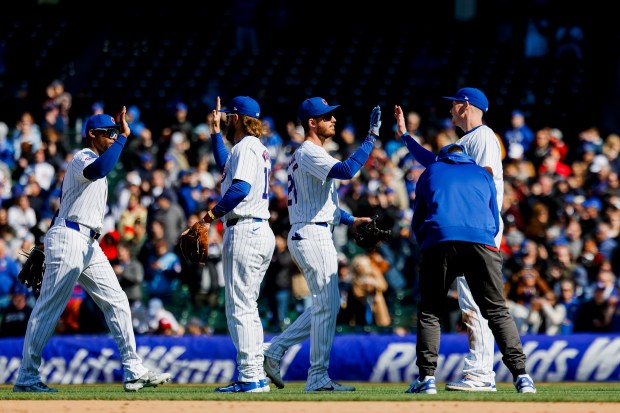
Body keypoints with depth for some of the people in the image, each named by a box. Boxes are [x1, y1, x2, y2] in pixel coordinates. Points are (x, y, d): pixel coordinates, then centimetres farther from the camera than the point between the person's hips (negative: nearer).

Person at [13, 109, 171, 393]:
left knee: (117, 302, 5)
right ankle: (26, 377, -4)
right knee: (48, 309, -7)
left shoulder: (93, 161, 23)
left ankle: (133, 372, 4)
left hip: (89, 246, 10)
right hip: (68, 239, -10)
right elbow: (98, 170, -34)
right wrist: (123, 137, -30)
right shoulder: (82, 158, -9)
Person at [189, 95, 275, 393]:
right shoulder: (258, 148, 20)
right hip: (261, 232, 10)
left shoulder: (245, 147, -10)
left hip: (244, 232, -10)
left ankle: (252, 377, -13)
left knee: (239, 307, -10)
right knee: (246, 307, 15)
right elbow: (226, 166, 40)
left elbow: (241, 187, -25)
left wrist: (215, 212, -20)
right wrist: (215, 132, 41)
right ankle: (253, 374, 16)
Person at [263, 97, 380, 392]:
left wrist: (351, 220, 19)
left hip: (305, 236, 10)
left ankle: (274, 351, 13)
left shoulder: (304, 155, 20)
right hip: (312, 235, -10)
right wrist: (371, 138, -24)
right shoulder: (309, 153, -12)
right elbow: (346, 170, -29)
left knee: (324, 305, 15)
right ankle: (318, 377, -4)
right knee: (327, 305, -7)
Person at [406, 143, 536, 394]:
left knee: (429, 313, 10)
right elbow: (495, 222, 28)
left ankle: (426, 377, 0)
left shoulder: (430, 173, 26)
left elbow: (417, 224, 26)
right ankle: (521, 375, -8)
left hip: (438, 239, -1)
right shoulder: (483, 175, 28)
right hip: (481, 241, 1)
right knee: (498, 312, 3)